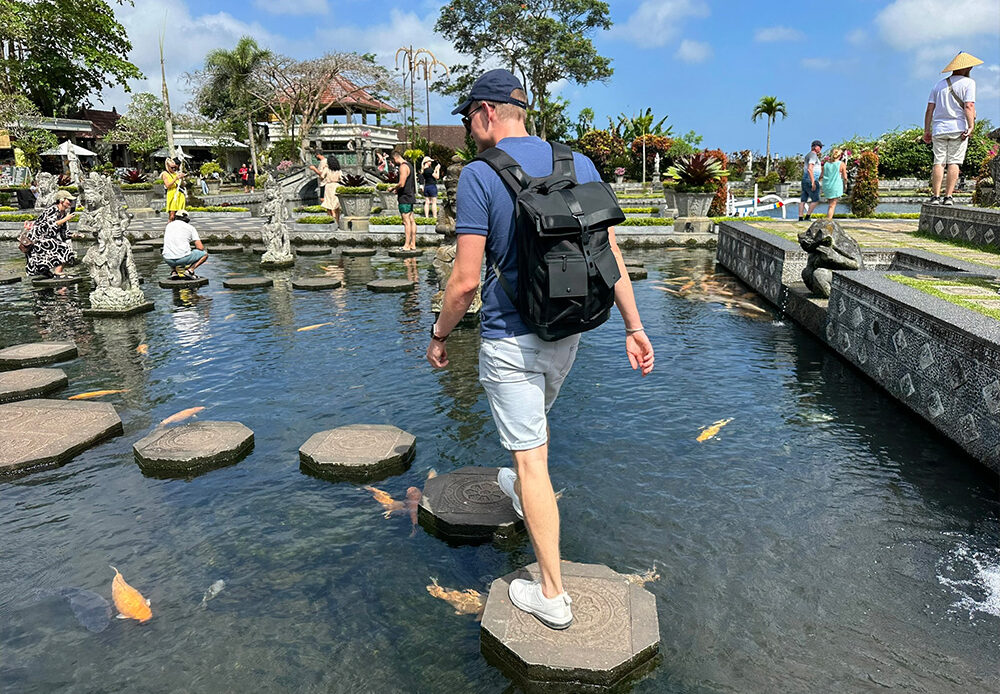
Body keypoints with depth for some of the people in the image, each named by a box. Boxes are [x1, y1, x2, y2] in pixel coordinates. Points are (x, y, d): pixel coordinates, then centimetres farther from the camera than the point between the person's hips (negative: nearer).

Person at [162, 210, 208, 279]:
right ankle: (190, 270, -4)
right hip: (183, 258, -4)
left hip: (168, 260, 5)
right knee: (205, 254, 18)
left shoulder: (169, 225, 21)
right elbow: (200, 247, 1)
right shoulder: (190, 227, 8)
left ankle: (174, 271, 12)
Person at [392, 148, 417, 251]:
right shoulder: (409, 165, 16)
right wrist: (398, 190, 18)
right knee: (412, 220, 9)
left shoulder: (403, 167, -14)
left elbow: (401, 184, -23)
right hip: (410, 196, 10)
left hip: (404, 197, -10)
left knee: (406, 221, -9)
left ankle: (406, 245, -8)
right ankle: (413, 244, 12)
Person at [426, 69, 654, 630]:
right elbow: (611, 257, 1)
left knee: (530, 456, 1)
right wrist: (634, 326, 6)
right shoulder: (581, 165, 2)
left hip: (511, 340, -6)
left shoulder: (479, 175, -15)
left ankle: (553, 595, 11)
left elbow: (466, 281, -18)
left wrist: (440, 335, -3)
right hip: (567, 333, 6)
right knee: (535, 418, 31)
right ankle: (523, 490, 58)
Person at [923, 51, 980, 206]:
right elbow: (969, 106, -10)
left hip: (939, 129, 3)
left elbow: (930, 109, 10)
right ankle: (948, 196, -8)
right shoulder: (968, 82, 3)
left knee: (939, 162, -1)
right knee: (954, 163, -3)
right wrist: (971, 126, -12)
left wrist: (927, 130, 12)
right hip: (958, 128, -3)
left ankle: (935, 196, -9)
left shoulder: (939, 83, 16)